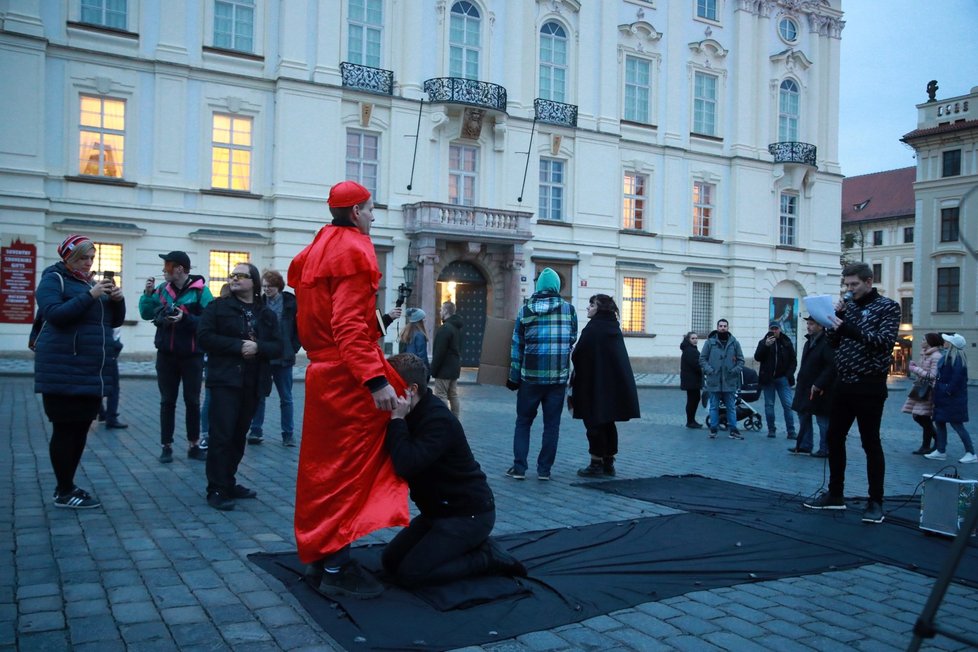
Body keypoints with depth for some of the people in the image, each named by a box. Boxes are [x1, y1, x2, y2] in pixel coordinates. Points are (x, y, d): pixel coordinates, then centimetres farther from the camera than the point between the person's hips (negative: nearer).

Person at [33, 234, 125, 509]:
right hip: (63, 372, -7)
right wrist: (90, 295, -24)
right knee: (65, 429, -3)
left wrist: (117, 300, -3)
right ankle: (64, 493, 4)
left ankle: (67, 486, 21)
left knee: (81, 429, 10)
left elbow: (114, 321, 16)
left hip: (91, 372, 7)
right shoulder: (53, 279, -3)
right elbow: (55, 314, -19)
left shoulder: (91, 282, 17)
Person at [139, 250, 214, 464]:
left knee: (192, 401, 7)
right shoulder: (163, 289, 4)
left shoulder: (200, 290, -10)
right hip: (166, 354, 3)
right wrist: (148, 293, -6)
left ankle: (194, 445, 17)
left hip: (192, 355, -3)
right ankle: (166, 446, 14)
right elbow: (146, 314, 7)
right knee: (167, 401, 8)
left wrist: (185, 318, -27)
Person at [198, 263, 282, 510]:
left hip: (253, 384, 4)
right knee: (221, 435, -8)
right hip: (225, 381, -4)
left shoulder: (267, 314, 12)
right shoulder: (218, 307, 4)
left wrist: (258, 347, -15)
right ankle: (216, 490, -4)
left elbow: (278, 348, 5)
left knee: (239, 435, 10)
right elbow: (205, 336, -8)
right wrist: (238, 345, -16)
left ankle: (228, 483, 21)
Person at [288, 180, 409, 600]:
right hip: (348, 379, -10)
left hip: (323, 373, 10)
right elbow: (351, 326, -23)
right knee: (350, 469, -4)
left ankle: (319, 557, 25)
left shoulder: (317, 250, 17)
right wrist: (375, 379, -28)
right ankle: (335, 569, 1)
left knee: (326, 469, 15)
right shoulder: (352, 250, -13)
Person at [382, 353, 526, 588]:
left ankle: (487, 557, 0)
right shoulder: (414, 413, 3)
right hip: (439, 510, 10)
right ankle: (475, 547, 11)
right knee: (390, 561, 7)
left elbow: (406, 465, -38)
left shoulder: (439, 420, -25)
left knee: (409, 574, -14)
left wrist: (397, 420, -29)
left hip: (469, 514, -9)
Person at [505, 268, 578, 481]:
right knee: (552, 424, 8)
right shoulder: (569, 309, -1)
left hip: (531, 375, 0)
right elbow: (572, 340, 7)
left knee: (523, 422, 11)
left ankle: (519, 467, 8)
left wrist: (514, 377, 7)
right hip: (559, 376, 0)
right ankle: (544, 469, 9)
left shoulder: (526, 310, -1)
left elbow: (517, 345, 1)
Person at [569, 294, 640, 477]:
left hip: (595, 385, -8)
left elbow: (578, 355, -16)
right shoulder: (615, 328, 10)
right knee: (608, 423, 14)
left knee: (595, 424, 0)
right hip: (615, 385, 8)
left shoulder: (592, 328, -15)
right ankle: (608, 463, 20)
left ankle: (596, 464, 5)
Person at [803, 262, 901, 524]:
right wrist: (837, 316, -4)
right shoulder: (847, 305, 12)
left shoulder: (888, 307, -4)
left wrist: (848, 328, -27)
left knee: (871, 443, -2)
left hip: (869, 386, -6)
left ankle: (875, 502, 7)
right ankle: (835, 494, 21)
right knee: (834, 438, 10)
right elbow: (833, 342, 11)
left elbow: (884, 341, -18)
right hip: (843, 384, 6)